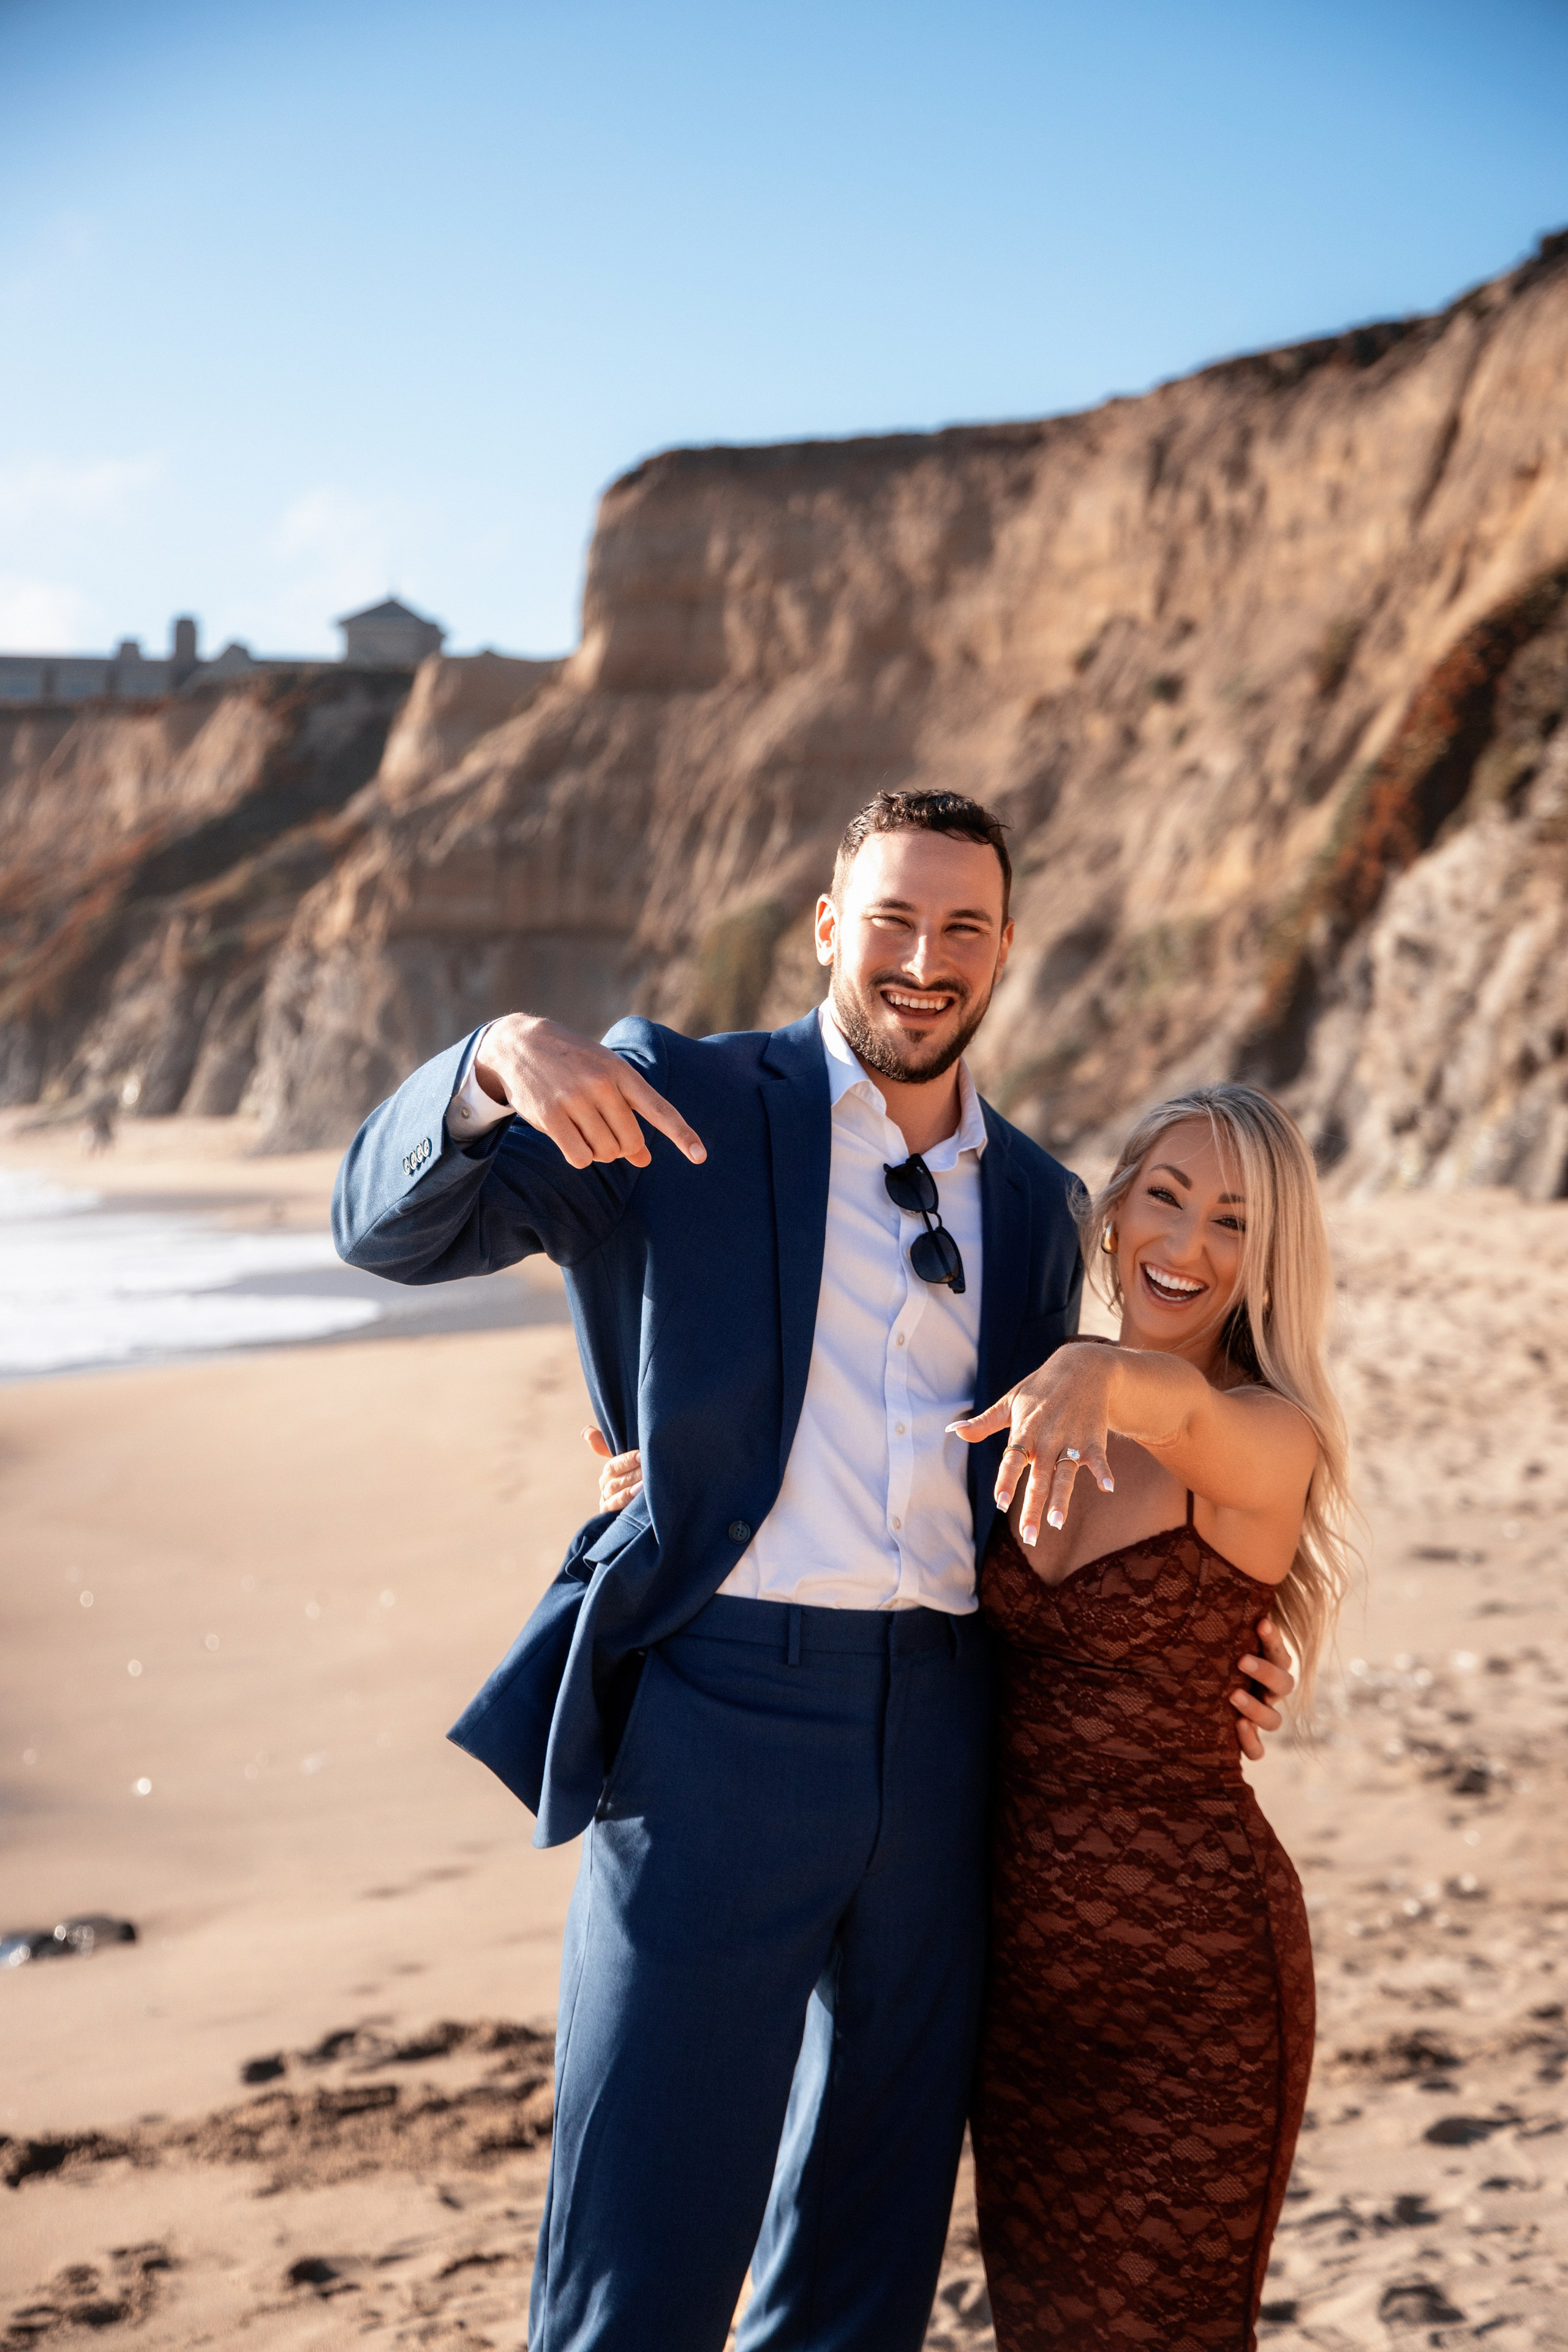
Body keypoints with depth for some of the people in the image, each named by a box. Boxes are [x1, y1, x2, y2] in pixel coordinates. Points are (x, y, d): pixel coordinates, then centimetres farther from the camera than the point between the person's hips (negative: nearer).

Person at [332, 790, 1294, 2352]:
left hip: (945, 1740, 5)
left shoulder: (1029, 1199, 15)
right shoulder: (687, 1104, 1)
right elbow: (391, 1224, -6)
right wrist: (499, 1059, -26)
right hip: (719, 1714, -5)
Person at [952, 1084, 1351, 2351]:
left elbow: (1185, 1406, -37)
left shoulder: (1273, 1442, -14)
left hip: (1192, 1947, -5)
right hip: (1021, 1938, 6)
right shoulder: (1044, 1416, 3)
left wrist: (1103, 1376, -60)